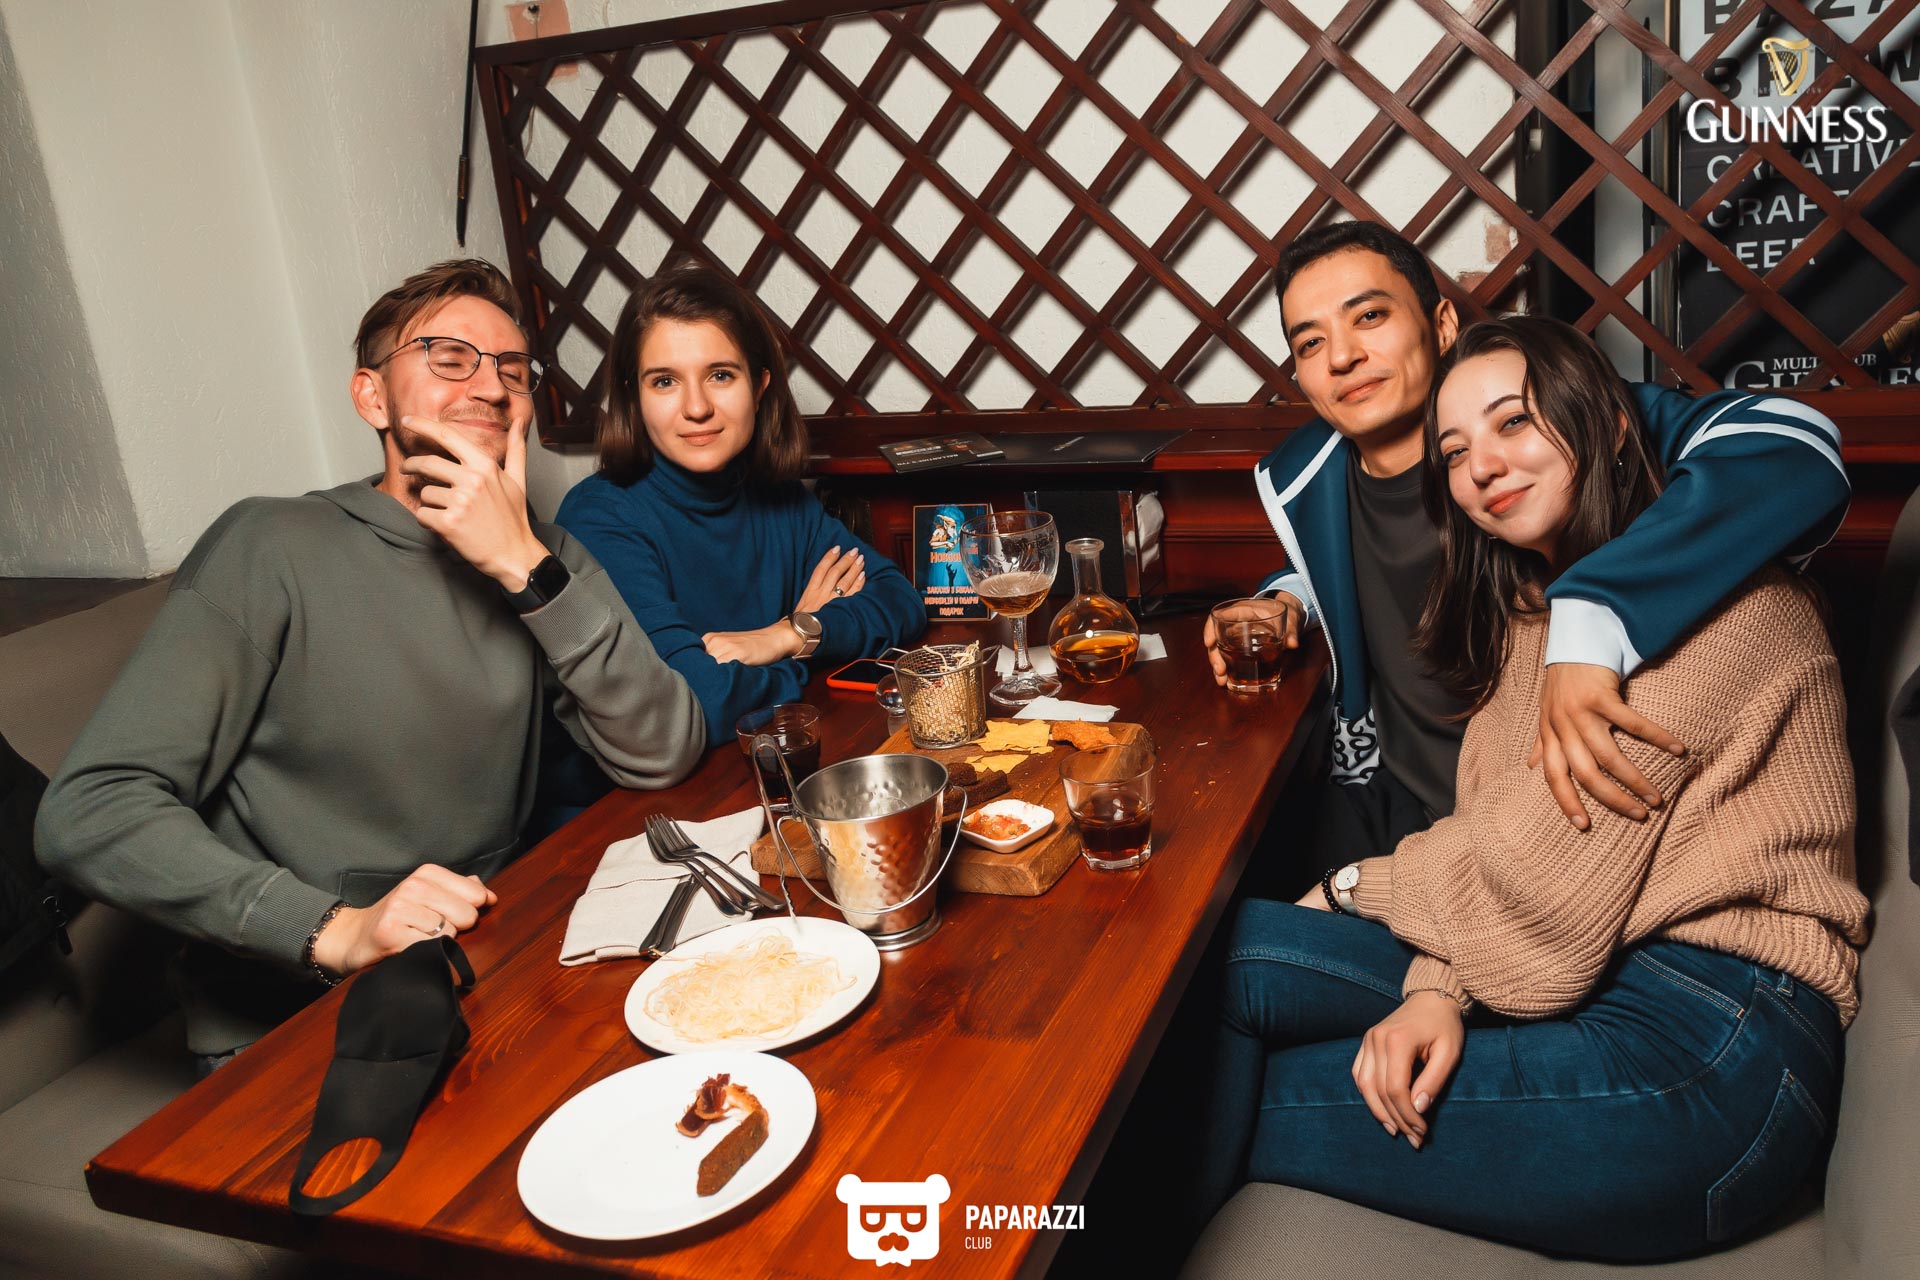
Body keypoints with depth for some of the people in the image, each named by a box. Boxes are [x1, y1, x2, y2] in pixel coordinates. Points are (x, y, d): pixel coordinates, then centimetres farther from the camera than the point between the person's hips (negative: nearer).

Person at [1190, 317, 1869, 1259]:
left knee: (1230, 1107, -15)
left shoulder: (1709, 597, -11)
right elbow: (1491, 843, 7)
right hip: (1560, 978, 8)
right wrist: (1438, 987, -12)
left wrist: (1358, 886, 0)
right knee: (1230, 955, -13)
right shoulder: (1535, 608, 18)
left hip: (1710, 1041, -7)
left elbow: (1538, 874, -15)